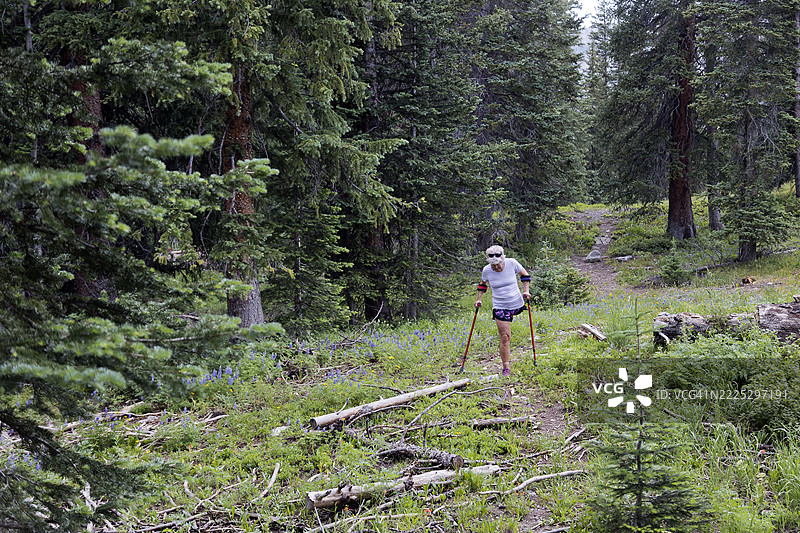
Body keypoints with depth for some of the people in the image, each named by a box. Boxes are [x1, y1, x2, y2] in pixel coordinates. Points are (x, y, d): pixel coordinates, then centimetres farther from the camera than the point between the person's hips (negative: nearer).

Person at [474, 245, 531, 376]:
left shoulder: (512, 263, -13)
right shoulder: (486, 271, -10)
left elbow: (524, 275, 5)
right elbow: (483, 284, 12)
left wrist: (526, 291, -5)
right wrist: (479, 299, 4)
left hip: (516, 304, 1)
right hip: (500, 307, -1)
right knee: (505, 337, -7)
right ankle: (506, 368, -1)